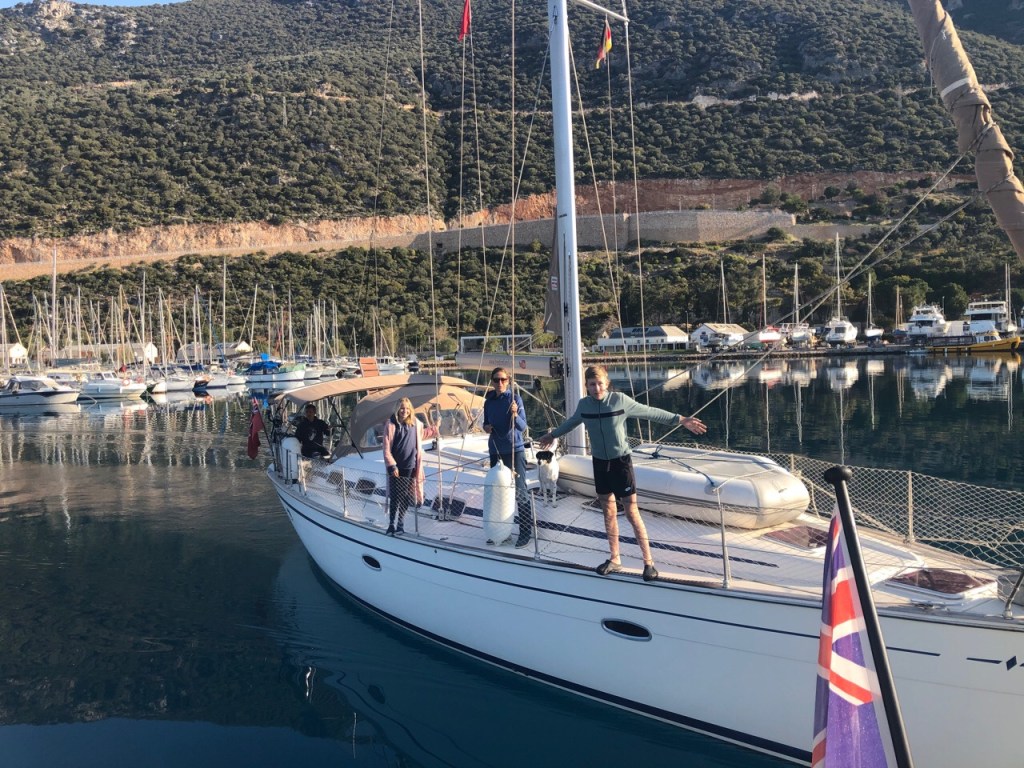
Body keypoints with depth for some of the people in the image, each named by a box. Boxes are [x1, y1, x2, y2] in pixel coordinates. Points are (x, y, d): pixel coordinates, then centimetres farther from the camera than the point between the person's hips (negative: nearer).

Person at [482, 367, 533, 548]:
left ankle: (526, 531, -1)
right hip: (496, 451, 5)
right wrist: (486, 427, -3)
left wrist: (515, 415, -31)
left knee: (520, 491, -7)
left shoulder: (514, 398, -9)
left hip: (514, 450, -5)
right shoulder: (489, 401, 6)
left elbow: (523, 427, -12)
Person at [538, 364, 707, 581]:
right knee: (609, 512, 13)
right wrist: (553, 435, 34)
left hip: (621, 462, -4)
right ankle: (614, 559, 25)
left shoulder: (620, 400, -14)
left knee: (632, 513, -3)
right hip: (599, 463, 4)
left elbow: (650, 412, -7)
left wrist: (680, 420, -9)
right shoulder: (584, 404, -2)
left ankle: (648, 562, 5)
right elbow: (572, 422, 19)